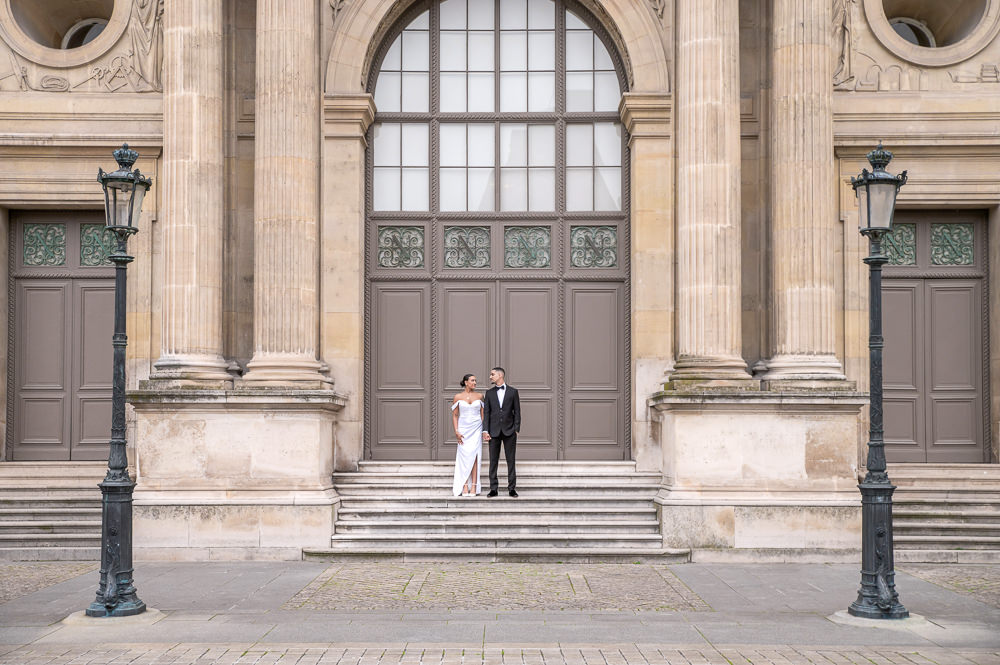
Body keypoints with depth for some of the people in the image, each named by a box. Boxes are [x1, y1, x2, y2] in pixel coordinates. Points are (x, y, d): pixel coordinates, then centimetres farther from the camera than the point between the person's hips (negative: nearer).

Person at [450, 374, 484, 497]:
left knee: (475, 457, -5)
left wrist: (485, 430, 3)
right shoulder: (458, 397, 2)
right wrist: (456, 431, -5)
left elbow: (483, 414, 11)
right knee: (465, 457, -5)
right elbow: (454, 415, 4)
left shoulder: (479, 396, 7)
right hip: (463, 428, -1)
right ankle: (464, 487, -3)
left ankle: (474, 487, -5)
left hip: (476, 429, 1)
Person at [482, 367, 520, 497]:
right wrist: (485, 430, -4)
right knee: (493, 461, 2)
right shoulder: (489, 393, 8)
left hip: (509, 431, -2)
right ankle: (493, 488, 6)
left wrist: (516, 429, -4)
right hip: (494, 431, 2)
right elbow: (486, 412, 5)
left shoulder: (513, 391, 4)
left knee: (511, 460, 1)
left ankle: (512, 488, 5)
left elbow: (517, 411, 3)